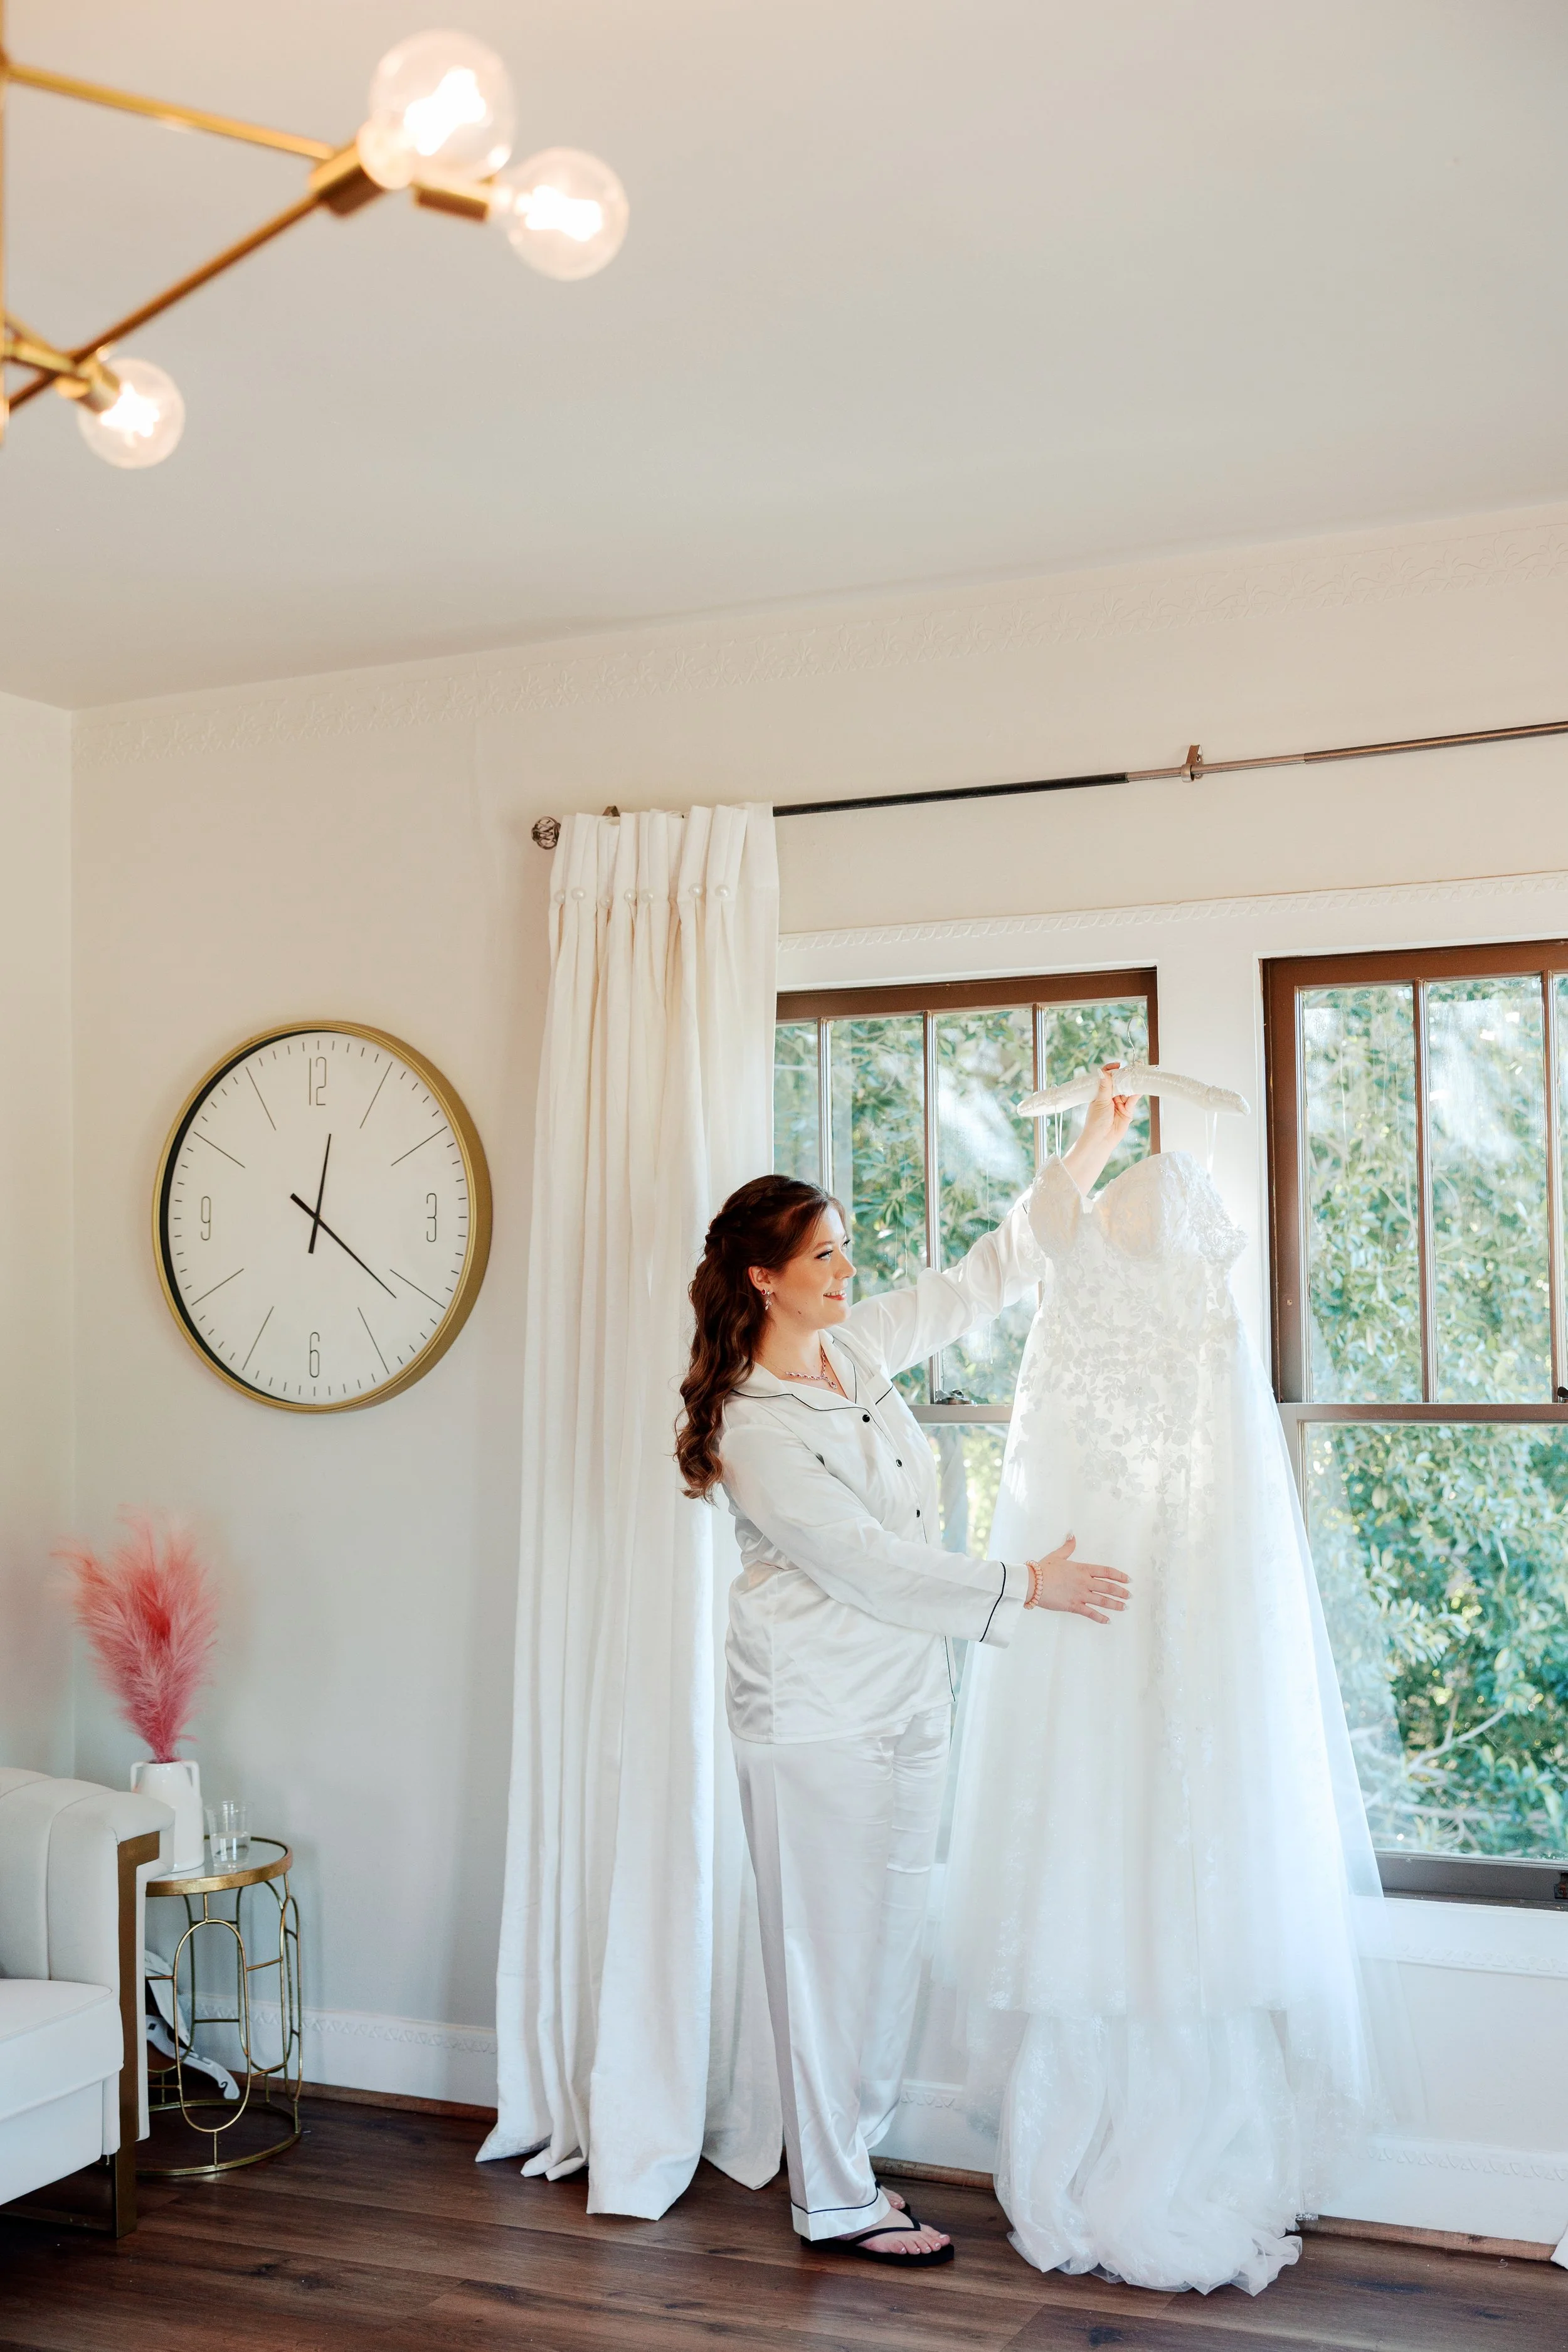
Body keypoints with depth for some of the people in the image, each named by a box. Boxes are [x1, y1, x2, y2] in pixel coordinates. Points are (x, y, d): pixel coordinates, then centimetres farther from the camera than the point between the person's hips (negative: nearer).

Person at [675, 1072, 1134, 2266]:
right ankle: (834, 2201, 15)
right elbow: (867, 1562, -19)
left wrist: (1091, 1156, 12)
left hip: (904, 1697, 8)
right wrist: (1024, 1585, -14)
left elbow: (982, 1280, 15)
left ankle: (846, 2156, 26)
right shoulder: (752, 1425, -17)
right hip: (819, 1716, -8)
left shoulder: (858, 1349, 6)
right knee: (831, 1945, 2)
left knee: (888, 1939, 13)